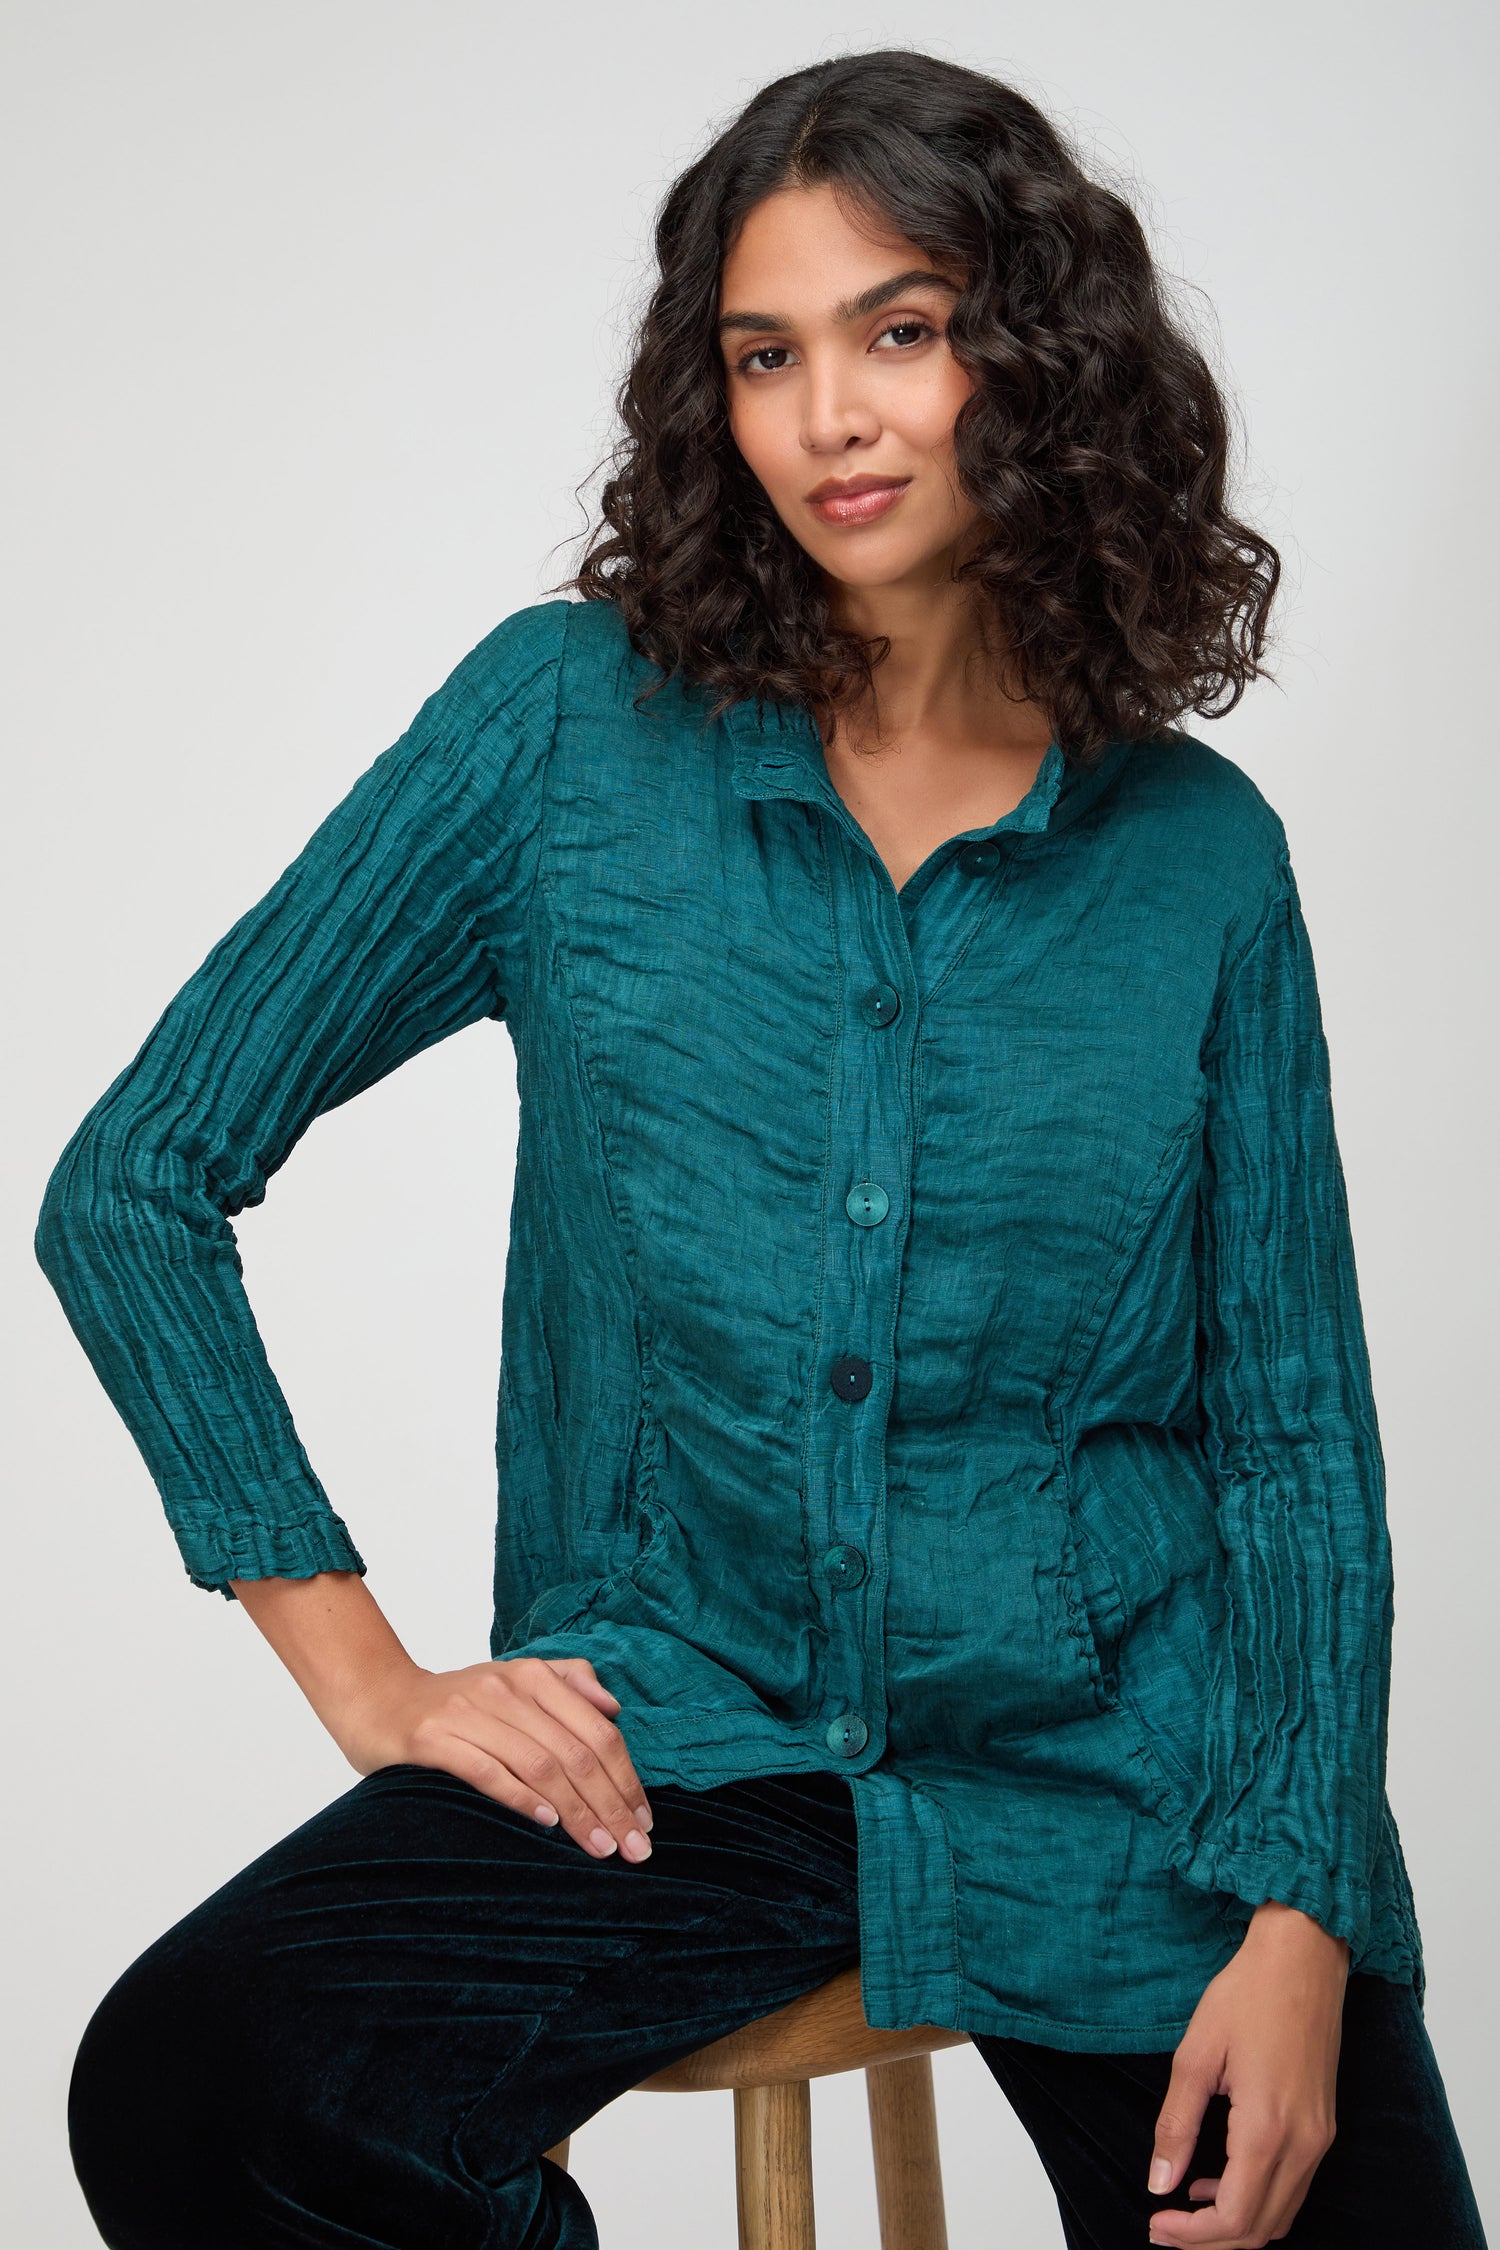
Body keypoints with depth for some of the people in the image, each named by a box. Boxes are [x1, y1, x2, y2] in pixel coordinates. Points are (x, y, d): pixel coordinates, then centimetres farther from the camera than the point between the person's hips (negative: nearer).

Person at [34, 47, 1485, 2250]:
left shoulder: (1199, 854, 2)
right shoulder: (576, 725, -2)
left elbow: (1293, 1432, 5)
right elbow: (133, 1185, 1)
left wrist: (1298, 1920, -8)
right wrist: (368, 1676, -3)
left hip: (1119, 1777, 1)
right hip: (681, 1744, -1)